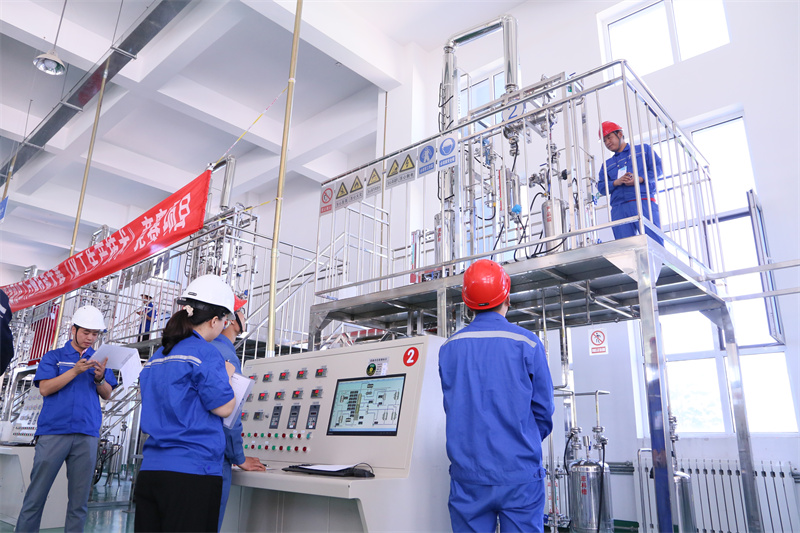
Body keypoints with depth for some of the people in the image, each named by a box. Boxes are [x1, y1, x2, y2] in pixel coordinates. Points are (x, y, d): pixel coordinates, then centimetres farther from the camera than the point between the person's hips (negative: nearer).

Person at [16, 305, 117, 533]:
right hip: (53, 431, -2)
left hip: (87, 434, 2)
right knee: (36, 495, 0)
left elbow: (107, 395, 9)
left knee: (79, 500, 4)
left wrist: (100, 378, -11)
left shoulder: (99, 359, 14)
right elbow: (45, 389, -2)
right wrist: (75, 371, -13)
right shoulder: (53, 357, 10)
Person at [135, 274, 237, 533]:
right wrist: (227, 375, 6)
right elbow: (223, 407, -12)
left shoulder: (156, 358, 13)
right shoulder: (205, 352, -12)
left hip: (150, 470, 8)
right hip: (192, 472, -8)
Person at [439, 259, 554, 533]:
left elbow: (453, 408, 8)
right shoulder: (527, 343, -7)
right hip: (520, 475, -2)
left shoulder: (449, 348, 0)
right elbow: (543, 410, 1)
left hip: (467, 476, 2)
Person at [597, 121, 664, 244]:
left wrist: (639, 179, -9)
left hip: (643, 202, -3)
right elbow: (601, 187, 14)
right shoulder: (607, 164, 26)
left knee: (655, 243, -13)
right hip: (619, 208, 3)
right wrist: (616, 182, -6)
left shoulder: (643, 149, 20)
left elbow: (658, 168, 7)